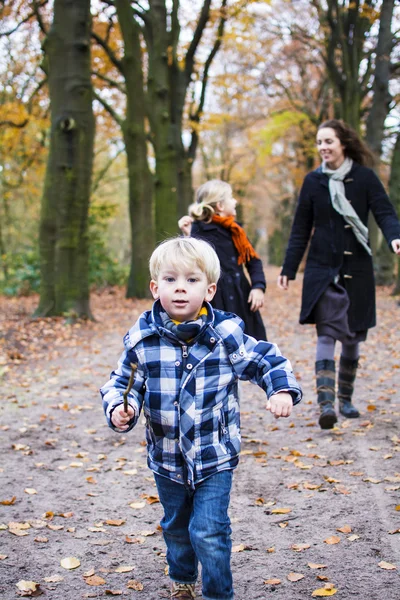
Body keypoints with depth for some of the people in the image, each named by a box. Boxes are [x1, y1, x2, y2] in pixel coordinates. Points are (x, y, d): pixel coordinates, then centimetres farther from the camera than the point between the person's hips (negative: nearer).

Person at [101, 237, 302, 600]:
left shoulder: (225, 335, -13)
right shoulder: (142, 339, -10)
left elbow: (267, 360, -2)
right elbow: (122, 383, -1)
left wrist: (282, 390, -19)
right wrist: (120, 409, -20)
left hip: (215, 457, -3)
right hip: (166, 457, 3)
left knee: (209, 531, -7)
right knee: (176, 526, 23)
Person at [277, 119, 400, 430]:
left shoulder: (365, 177, -1)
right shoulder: (313, 181, 4)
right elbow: (301, 229, 7)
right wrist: (288, 269, 5)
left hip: (357, 269, 0)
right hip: (322, 269, 0)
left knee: (353, 336, 9)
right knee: (327, 334, -12)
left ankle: (345, 398, 25)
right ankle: (326, 403, -18)